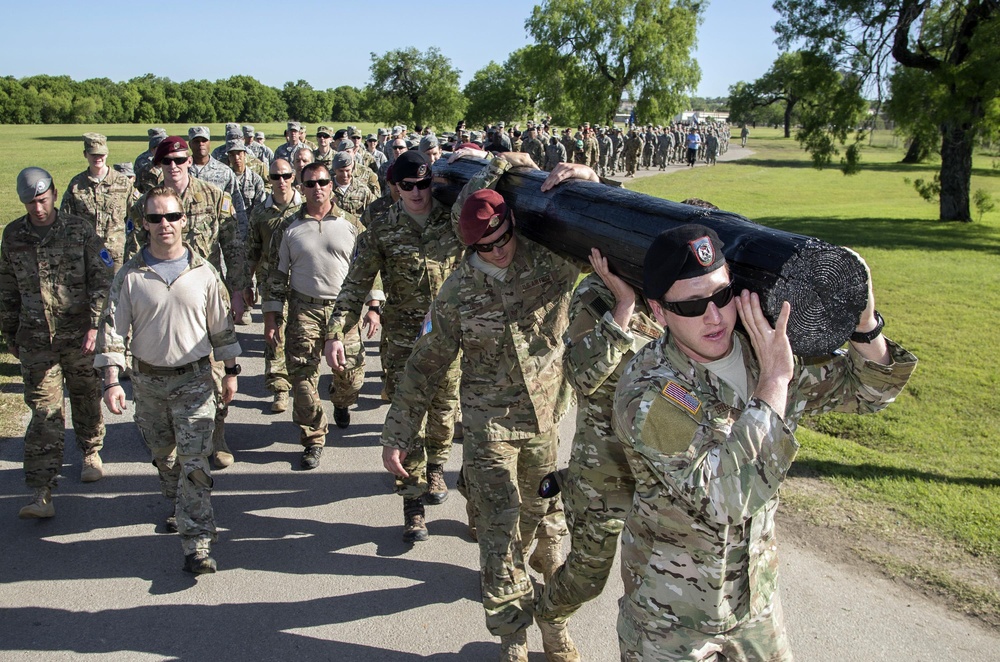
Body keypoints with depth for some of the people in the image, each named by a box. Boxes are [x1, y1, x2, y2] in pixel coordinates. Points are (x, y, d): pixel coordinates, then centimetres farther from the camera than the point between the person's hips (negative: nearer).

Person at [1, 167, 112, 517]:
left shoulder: (80, 230, -5)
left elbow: (102, 280, -7)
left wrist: (96, 325, -16)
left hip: (79, 334, -1)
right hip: (35, 338, 1)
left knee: (87, 398, 15)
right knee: (44, 411, -3)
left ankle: (91, 453, 41)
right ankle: (41, 491, -4)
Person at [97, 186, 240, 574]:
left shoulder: (203, 272, -2)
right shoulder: (130, 276, -3)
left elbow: (222, 325, 6)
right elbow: (113, 329, -3)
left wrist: (230, 372, 8)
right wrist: (111, 381, -11)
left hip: (195, 379, -2)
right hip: (148, 381, 2)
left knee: (194, 461, -9)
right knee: (163, 455, 19)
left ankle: (196, 544, -7)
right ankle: (178, 506, 45)